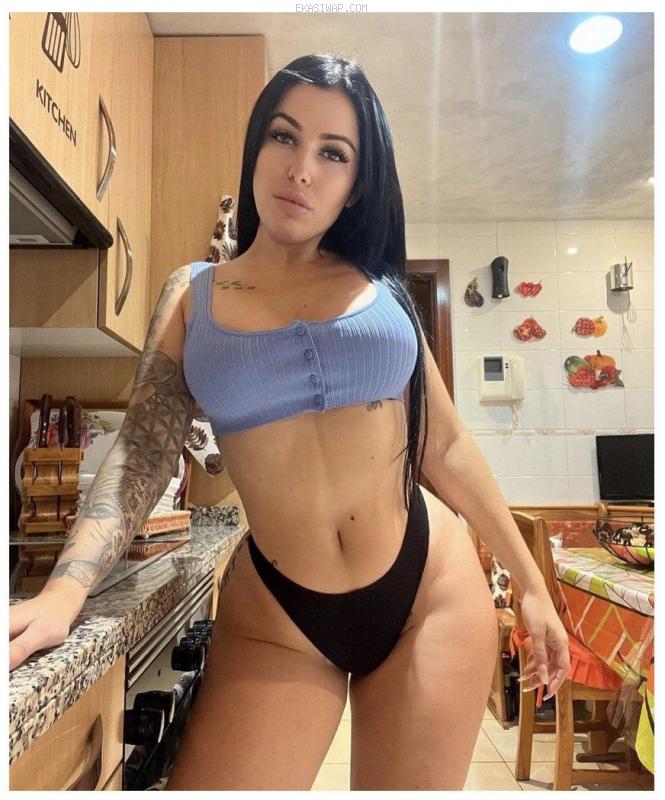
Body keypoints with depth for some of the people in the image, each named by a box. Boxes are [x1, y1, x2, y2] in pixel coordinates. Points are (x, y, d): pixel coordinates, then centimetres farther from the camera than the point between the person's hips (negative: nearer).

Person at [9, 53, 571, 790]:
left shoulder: (378, 286, 3)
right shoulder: (192, 295, 3)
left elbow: (444, 444, 5)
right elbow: (140, 451, -5)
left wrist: (531, 583, 8)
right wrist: (65, 590, -21)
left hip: (432, 593, 1)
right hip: (273, 619, 0)